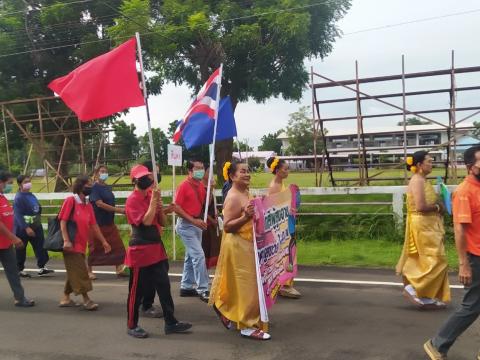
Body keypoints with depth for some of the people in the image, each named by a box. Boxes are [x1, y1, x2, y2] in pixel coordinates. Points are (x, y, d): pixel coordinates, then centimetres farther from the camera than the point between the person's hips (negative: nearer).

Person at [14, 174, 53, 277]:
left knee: (40, 246, 4)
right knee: (21, 249, 6)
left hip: (35, 227, 8)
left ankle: (42, 267, 9)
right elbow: (18, 215, -22)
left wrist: (38, 220, 13)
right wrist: (26, 228, -28)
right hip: (22, 229, -8)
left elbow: (38, 208, 18)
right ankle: (20, 269, 19)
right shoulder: (19, 198, -16)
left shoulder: (31, 195, 8)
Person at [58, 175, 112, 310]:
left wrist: (103, 241, 13)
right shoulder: (70, 200, -10)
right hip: (72, 245, -8)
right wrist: (66, 240, -23)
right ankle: (86, 300, 0)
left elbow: (93, 225, 13)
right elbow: (63, 221, -14)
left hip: (81, 245, 8)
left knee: (74, 273, 14)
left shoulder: (88, 205, 10)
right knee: (79, 272, -6)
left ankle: (65, 298, 25)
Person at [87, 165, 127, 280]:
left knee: (117, 245, 4)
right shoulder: (94, 188, -12)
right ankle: (89, 271, 17)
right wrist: (118, 210, -24)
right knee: (95, 248, 3)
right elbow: (100, 204, -22)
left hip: (109, 222, 7)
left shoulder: (108, 188, 10)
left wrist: (122, 210, 5)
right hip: (97, 223, -7)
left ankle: (119, 269, 11)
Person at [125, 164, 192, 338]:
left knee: (164, 286, 10)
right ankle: (132, 326, 18)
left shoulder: (152, 196, 8)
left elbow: (163, 222, 9)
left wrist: (160, 206, -8)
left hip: (156, 247, 7)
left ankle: (170, 322, 19)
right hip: (140, 250, -7)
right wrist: (153, 200, -20)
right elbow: (146, 221, -24)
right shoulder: (132, 200, -12)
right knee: (136, 289, 4)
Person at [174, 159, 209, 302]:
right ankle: (202, 290, -5)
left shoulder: (201, 185, 6)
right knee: (199, 255, -11)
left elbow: (205, 203, 13)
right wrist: (194, 221, -21)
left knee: (191, 256, 14)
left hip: (197, 223, 8)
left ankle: (186, 287, 25)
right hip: (186, 225, -8)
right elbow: (176, 208, -18)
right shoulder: (184, 186, -16)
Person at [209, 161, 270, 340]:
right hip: (238, 246, -10)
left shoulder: (245, 193, 9)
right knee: (248, 285, -3)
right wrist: (246, 217, -34)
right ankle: (248, 326, 6)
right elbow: (227, 226, -24)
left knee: (237, 284, 20)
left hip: (247, 244, 10)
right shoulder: (233, 198, -21)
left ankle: (224, 308, 38)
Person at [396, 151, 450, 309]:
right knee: (435, 260, -6)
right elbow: (420, 207, -25)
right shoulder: (417, 181, -17)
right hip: (423, 226, -10)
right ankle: (413, 288, 2)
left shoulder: (422, 180, 14)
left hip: (428, 226, 10)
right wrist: (438, 207, -11)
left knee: (429, 261, 12)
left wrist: (438, 204, 0)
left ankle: (427, 297, 18)